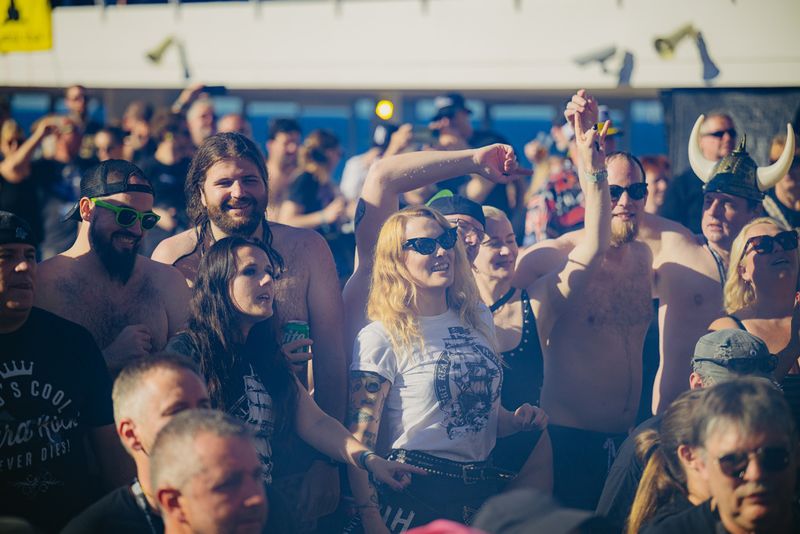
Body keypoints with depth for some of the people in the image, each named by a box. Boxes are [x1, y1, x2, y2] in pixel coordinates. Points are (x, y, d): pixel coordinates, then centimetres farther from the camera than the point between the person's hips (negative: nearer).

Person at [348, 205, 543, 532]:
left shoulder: (478, 320, 10)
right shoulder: (381, 338, -10)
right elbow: (359, 440, -14)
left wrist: (518, 421, 0)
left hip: (482, 489, 6)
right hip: (415, 493, -6)